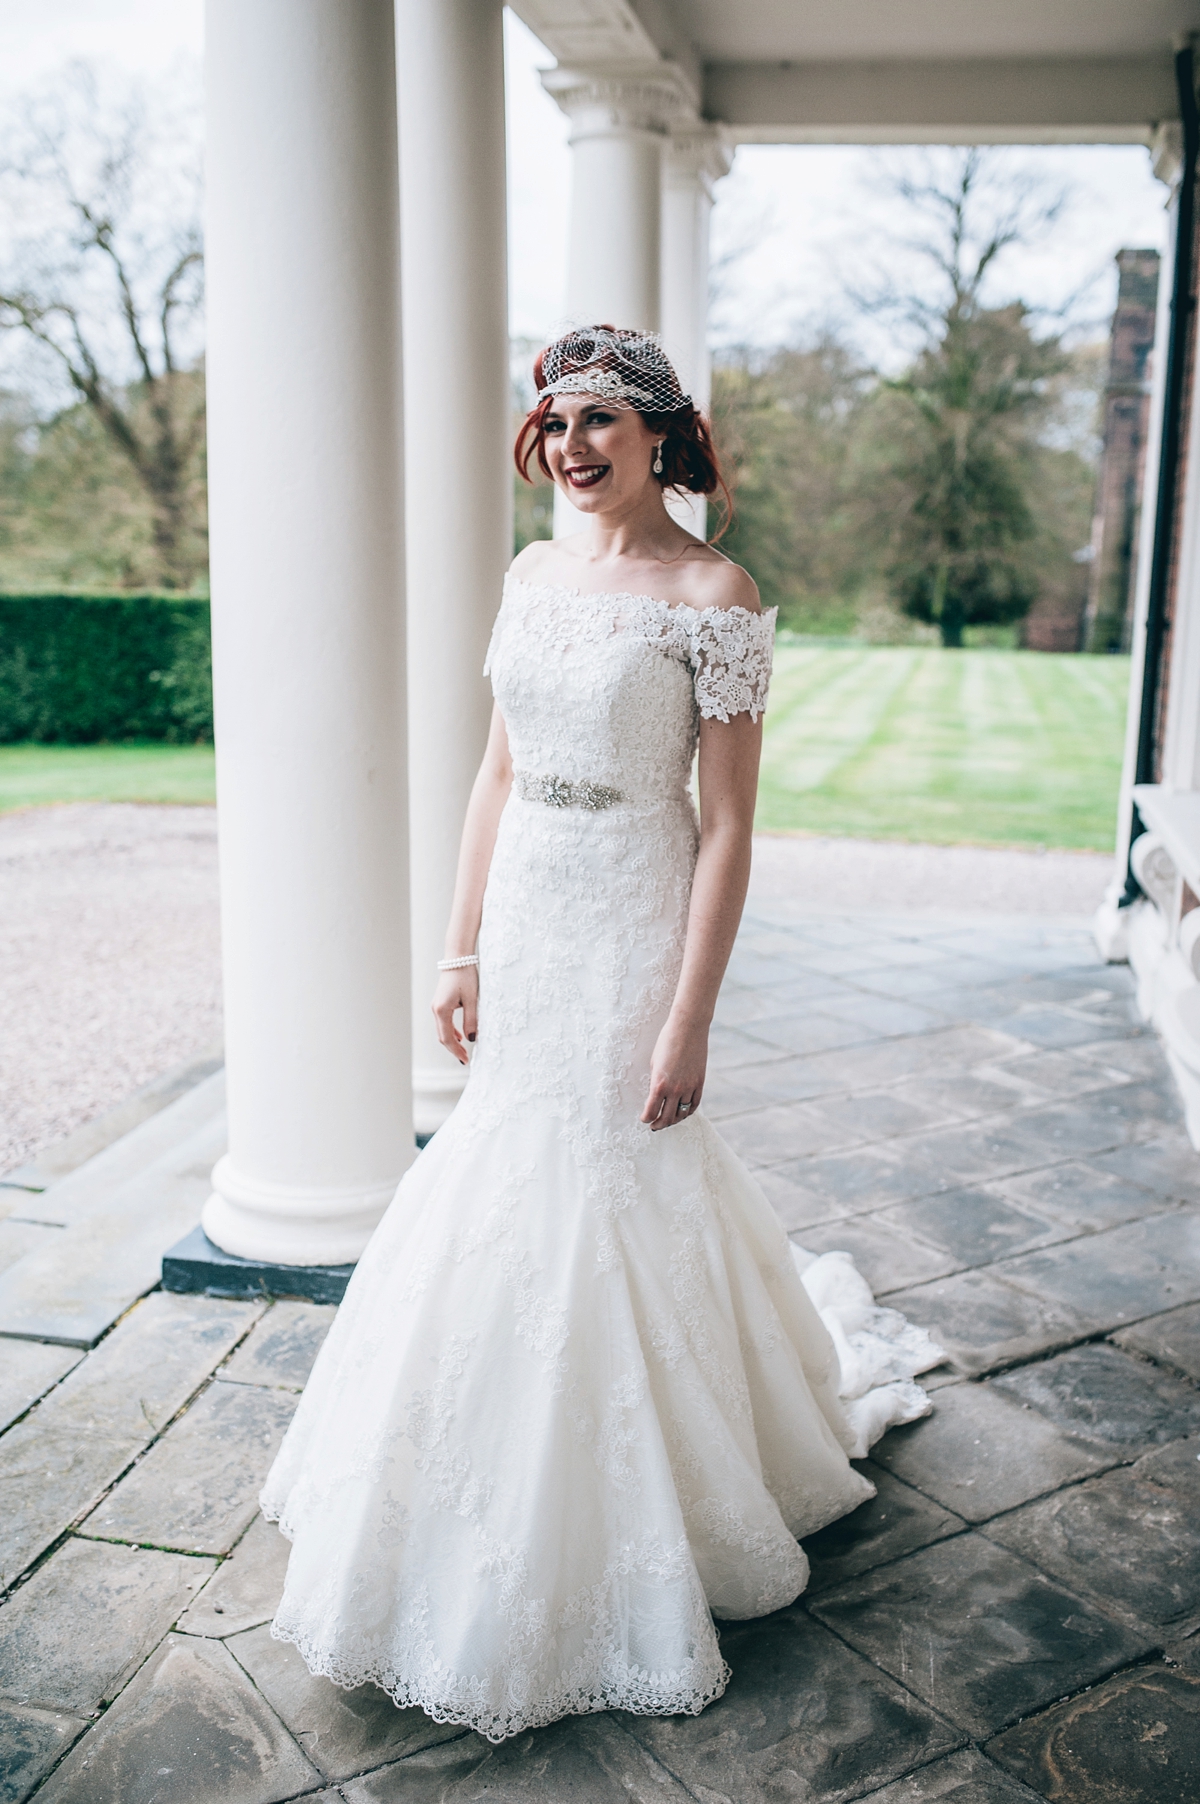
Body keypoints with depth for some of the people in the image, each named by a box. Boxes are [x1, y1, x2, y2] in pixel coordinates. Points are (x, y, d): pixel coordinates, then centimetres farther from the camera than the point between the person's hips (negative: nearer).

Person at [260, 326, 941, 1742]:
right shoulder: (532, 575, 8)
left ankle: (608, 1556, 28)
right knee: (507, 1188, 16)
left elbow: (728, 823, -14)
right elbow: (498, 773, 11)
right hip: (524, 920, 7)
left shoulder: (711, 594, -12)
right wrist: (463, 949, 8)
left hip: (631, 934, -6)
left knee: (605, 1204, 3)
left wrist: (688, 1018, -17)